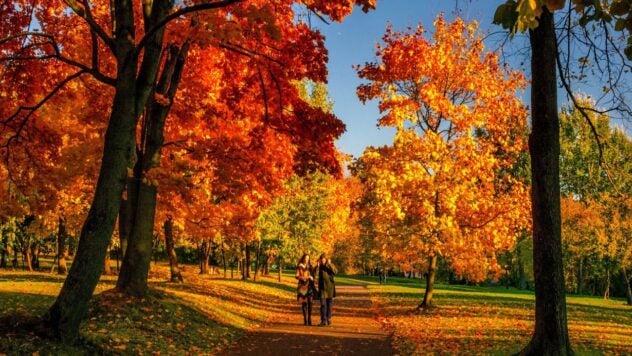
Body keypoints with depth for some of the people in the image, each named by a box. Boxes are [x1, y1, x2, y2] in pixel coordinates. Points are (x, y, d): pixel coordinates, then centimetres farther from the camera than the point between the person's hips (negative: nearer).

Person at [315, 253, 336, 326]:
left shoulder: (331, 266, 1)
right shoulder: (319, 266, 4)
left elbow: (335, 272, -19)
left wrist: (329, 264, -28)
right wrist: (317, 265, -20)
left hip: (330, 287, 0)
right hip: (322, 287, 0)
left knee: (329, 304, 9)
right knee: (323, 304, -7)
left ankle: (328, 319, 23)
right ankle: (323, 321, -8)